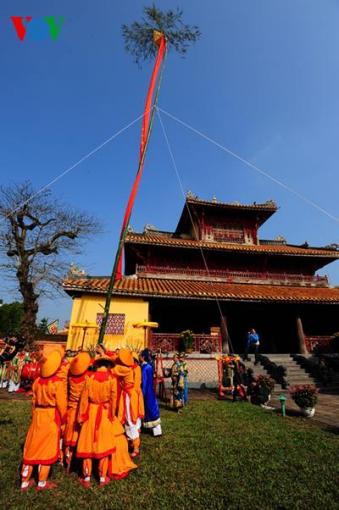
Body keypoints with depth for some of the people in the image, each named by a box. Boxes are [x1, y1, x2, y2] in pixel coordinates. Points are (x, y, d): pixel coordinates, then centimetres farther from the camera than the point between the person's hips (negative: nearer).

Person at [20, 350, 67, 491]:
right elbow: (61, 404, -15)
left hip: (38, 416, 5)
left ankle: (25, 482, 33)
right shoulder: (57, 382, -22)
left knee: (33, 447, 19)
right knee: (48, 449, 12)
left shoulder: (37, 381, -5)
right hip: (52, 417, -5)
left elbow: (35, 400, 5)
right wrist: (63, 419, 4)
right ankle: (42, 483, 27)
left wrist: (36, 415, 17)